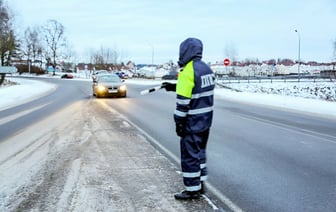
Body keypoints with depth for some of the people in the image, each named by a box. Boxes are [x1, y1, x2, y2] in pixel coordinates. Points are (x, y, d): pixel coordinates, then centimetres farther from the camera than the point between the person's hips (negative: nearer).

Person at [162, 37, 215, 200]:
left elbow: (183, 100, -20)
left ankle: (192, 189, 9)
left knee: (189, 155, 1)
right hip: (206, 119, 9)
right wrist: (174, 87, 18)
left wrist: (179, 122, -13)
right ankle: (200, 184, 29)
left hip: (193, 121, -9)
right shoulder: (206, 68, 8)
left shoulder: (187, 72, -19)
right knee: (200, 151, 19)